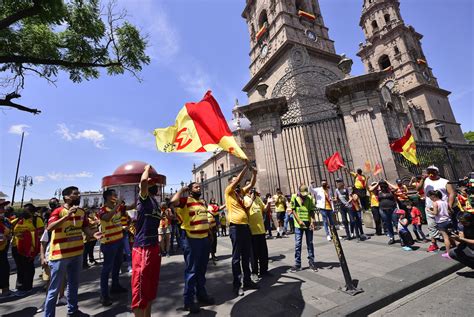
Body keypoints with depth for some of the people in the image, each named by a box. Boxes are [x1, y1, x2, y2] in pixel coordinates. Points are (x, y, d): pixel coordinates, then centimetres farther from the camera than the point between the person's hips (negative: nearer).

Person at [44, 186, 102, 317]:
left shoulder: (81, 212, 3)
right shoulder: (58, 211, -14)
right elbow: (49, 228, -28)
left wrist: (93, 234, -11)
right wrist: (67, 216, -36)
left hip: (77, 253, 6)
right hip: (60, 255, -6)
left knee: (74, 285, 20)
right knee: (54, 289, 6)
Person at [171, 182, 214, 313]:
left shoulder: (203, 202, 13)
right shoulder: (185, 200, -11)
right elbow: (173, 201, -32)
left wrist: (210, 233, 20)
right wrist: (182, 189, -17)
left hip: (205, 238, 8)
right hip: (191, 239, -7)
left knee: (202, 269, 20)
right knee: (191, 270, 4)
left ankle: (201, 294, 36)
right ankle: (188, 300, 20)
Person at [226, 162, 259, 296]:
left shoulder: (241, 191, 16)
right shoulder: (229, 191, -2)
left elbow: (251, 184, 12)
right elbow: (238, 179, -14)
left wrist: (254, 173, -2)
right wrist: (246, 166, -13)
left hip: (246, 225, 7)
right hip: (235, 226, -7)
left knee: (247, 255, 15)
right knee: (237, 257, 2)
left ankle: (247, 280, 27)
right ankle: (237, 284, 13)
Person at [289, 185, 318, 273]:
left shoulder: (309, 198, -3)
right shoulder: (294, 197, -6)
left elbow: (312, 211, -1)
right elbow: (293, 210, -4)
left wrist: (312, 221, -15)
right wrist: (299, 221, -14)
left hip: (308, 224, 1)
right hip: (298, 224, -1)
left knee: (310, 243, 11)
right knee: (297, 244, 3)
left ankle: (311, 262, 24)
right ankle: (297, 264, 14)